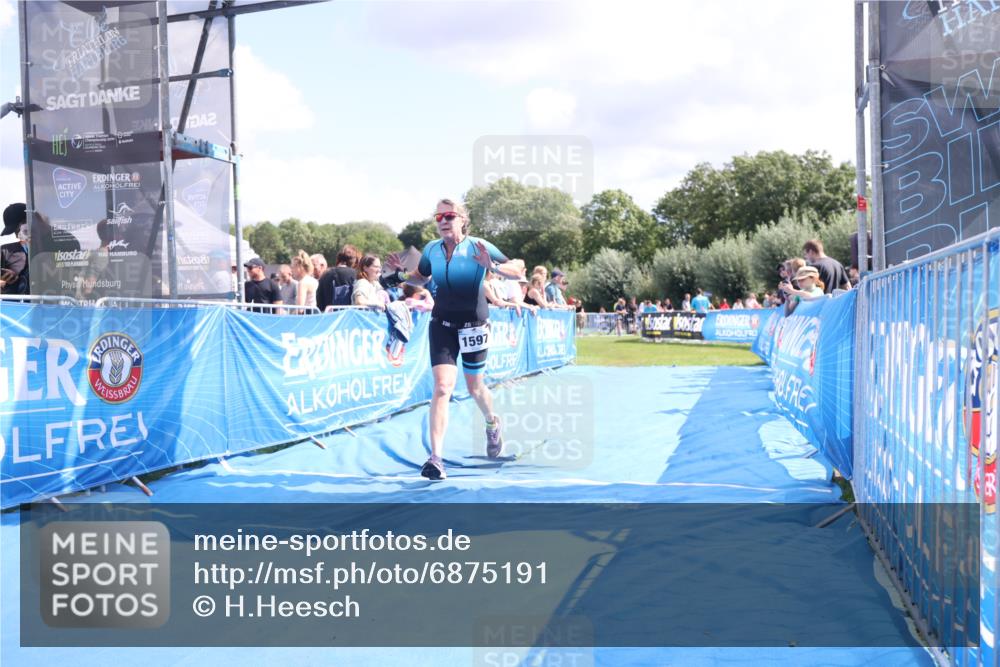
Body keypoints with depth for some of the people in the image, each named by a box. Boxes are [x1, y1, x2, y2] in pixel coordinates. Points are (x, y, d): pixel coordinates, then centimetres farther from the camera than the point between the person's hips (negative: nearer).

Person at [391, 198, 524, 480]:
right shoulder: (431, 249, 0)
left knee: (474, 387, 14)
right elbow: (420, 279, 18)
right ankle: (436, 457, -17)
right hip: (442, 325, 2)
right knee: (442, 386, -15)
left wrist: (492, 266, -27)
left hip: (474, 325, -1)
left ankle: (493, 424, 48)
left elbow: (518, 271, -9)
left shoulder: (479, 247, -11)